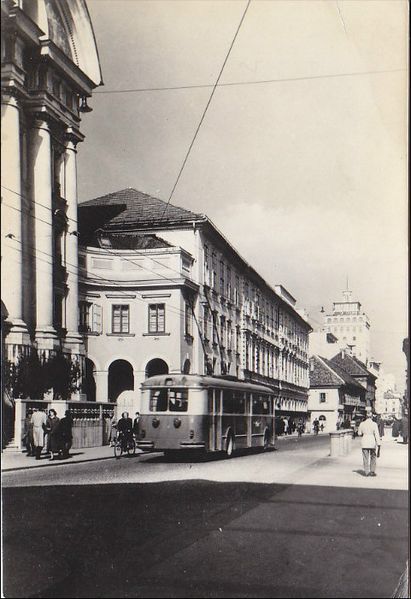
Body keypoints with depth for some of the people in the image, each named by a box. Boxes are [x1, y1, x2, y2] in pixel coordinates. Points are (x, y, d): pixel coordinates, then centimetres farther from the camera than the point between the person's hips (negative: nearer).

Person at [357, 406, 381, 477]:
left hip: (364, 442, 1)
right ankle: (372, 471, 12)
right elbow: (377, 435, -10)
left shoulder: (362, 424, -4)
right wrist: (379, 445, -8)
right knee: (373, 457, 14)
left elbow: (359, 434, 7)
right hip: (372, 442, -1)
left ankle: (366, 472, 7)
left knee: (365, 458, 8)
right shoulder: (374, 424, -9)